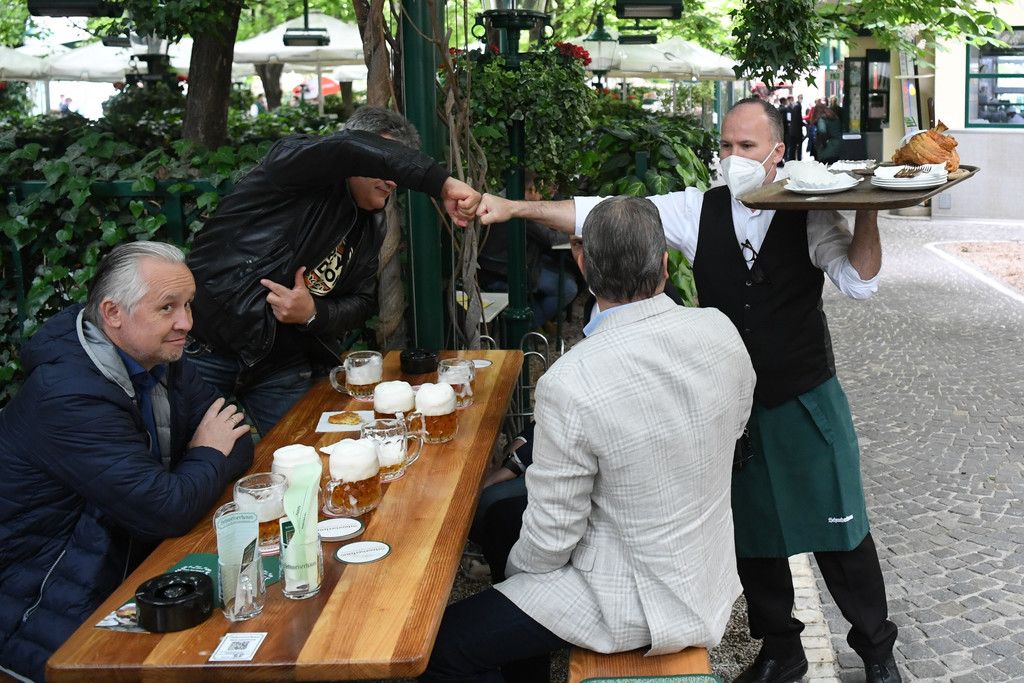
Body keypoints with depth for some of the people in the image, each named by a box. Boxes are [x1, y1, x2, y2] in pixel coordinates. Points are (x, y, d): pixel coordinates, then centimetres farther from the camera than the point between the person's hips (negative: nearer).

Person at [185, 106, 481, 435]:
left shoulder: (371, 227, 10)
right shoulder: (295, 160, -12)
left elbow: (362, 301, 9)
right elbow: (354, 149, -33)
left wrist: (313, 313, -14)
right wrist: (444, 185, -41)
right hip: (205, 349, -6)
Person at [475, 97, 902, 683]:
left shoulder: (809, 212, -10)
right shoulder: (697, 210, -6)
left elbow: (859, 282, -16)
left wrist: (867, 210, -30)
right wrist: (515, 207, -18)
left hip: (809, 402, -2)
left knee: (839, 528, 10)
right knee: (752, 532, 15)